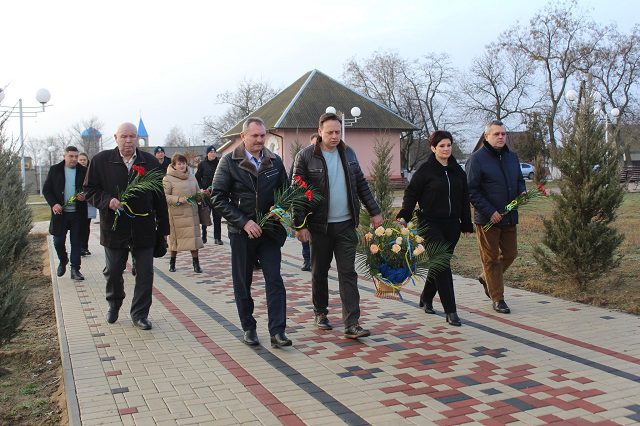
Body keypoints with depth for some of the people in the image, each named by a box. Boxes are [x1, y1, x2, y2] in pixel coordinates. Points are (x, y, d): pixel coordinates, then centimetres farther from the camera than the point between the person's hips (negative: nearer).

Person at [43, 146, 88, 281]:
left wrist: (85, 196, -15)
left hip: (78, 213, 0)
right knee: (58, 241, 5)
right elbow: (46, 190, 4)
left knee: (77, 242, 3)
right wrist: (53, 203, -11)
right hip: (60, 212, 0)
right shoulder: (55, 170, 3)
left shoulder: (84, 171, 3)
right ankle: (63, 262, 32)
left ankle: (75, 269, 10)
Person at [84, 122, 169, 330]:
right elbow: (90, 189, 3)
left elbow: (159, 197, 5)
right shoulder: (101, 161, -1)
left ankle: (139, 313, 16)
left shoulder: (150, 162, 3)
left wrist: (162, 227, 4)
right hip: (114, 227, 0)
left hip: (144, 227, 1)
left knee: (145, 273, 2)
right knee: (113, 271, 11)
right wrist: (107, 200, -17)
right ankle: (114, 305, 38)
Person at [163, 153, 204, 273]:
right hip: (176, 214, -4)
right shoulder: (168, 179, -4)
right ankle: (172, 262, 22)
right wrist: (178, 199, -21)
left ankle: (196, 263, 6)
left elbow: (197, 192, 21)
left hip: (192, 213, 4)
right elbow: (165, 196, -9)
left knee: (194, 237, 1)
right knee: (175, 237, 5)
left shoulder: (191, 177, 12)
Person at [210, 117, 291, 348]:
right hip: (241, 232, -2)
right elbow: (218, 197, -8)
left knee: (274, 280, -4)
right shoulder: (229, 162, -4)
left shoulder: (275, 161, 6)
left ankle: (277, 331, -1)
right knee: (242, 283, 8)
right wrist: (243, 222, -15)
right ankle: (248, 328, 22)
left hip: (269, 231, 2)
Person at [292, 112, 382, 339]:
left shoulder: (348, 153, 7)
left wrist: (374, 211, 9)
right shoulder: (305, 156, -7)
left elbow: (361, 184, 13)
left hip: (346, 224, 3)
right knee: (319, 271, 11)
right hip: (320, 226, -3)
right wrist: (300, 224, -13)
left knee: (348, 273, -1)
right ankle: (321, 313, 31)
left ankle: (352, 324, -1)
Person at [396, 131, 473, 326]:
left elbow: (464, 199, 15)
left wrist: (467, 225, 15)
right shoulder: (425, 170, -6)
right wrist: (404, 216, -20)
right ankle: (450, 311, -6)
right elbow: (411, 193, -8)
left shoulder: (457, 170, 11)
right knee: (442, 265, -9)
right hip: (430, 224, -6)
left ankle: (426, 298, 34)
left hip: (452, 225, 6)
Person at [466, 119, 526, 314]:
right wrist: (490, 212, -17)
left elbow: (520, 181, 24)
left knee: (510, 254, 14)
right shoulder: (477, 159, -10)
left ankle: (486, 278, 38)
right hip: (487, 219, -6)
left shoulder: (512, 157, 12)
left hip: (509, 218, 7)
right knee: (491, 258, 3)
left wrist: (522, 193, 0)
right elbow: (471, 190, -13)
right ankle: (497, 299, 13)